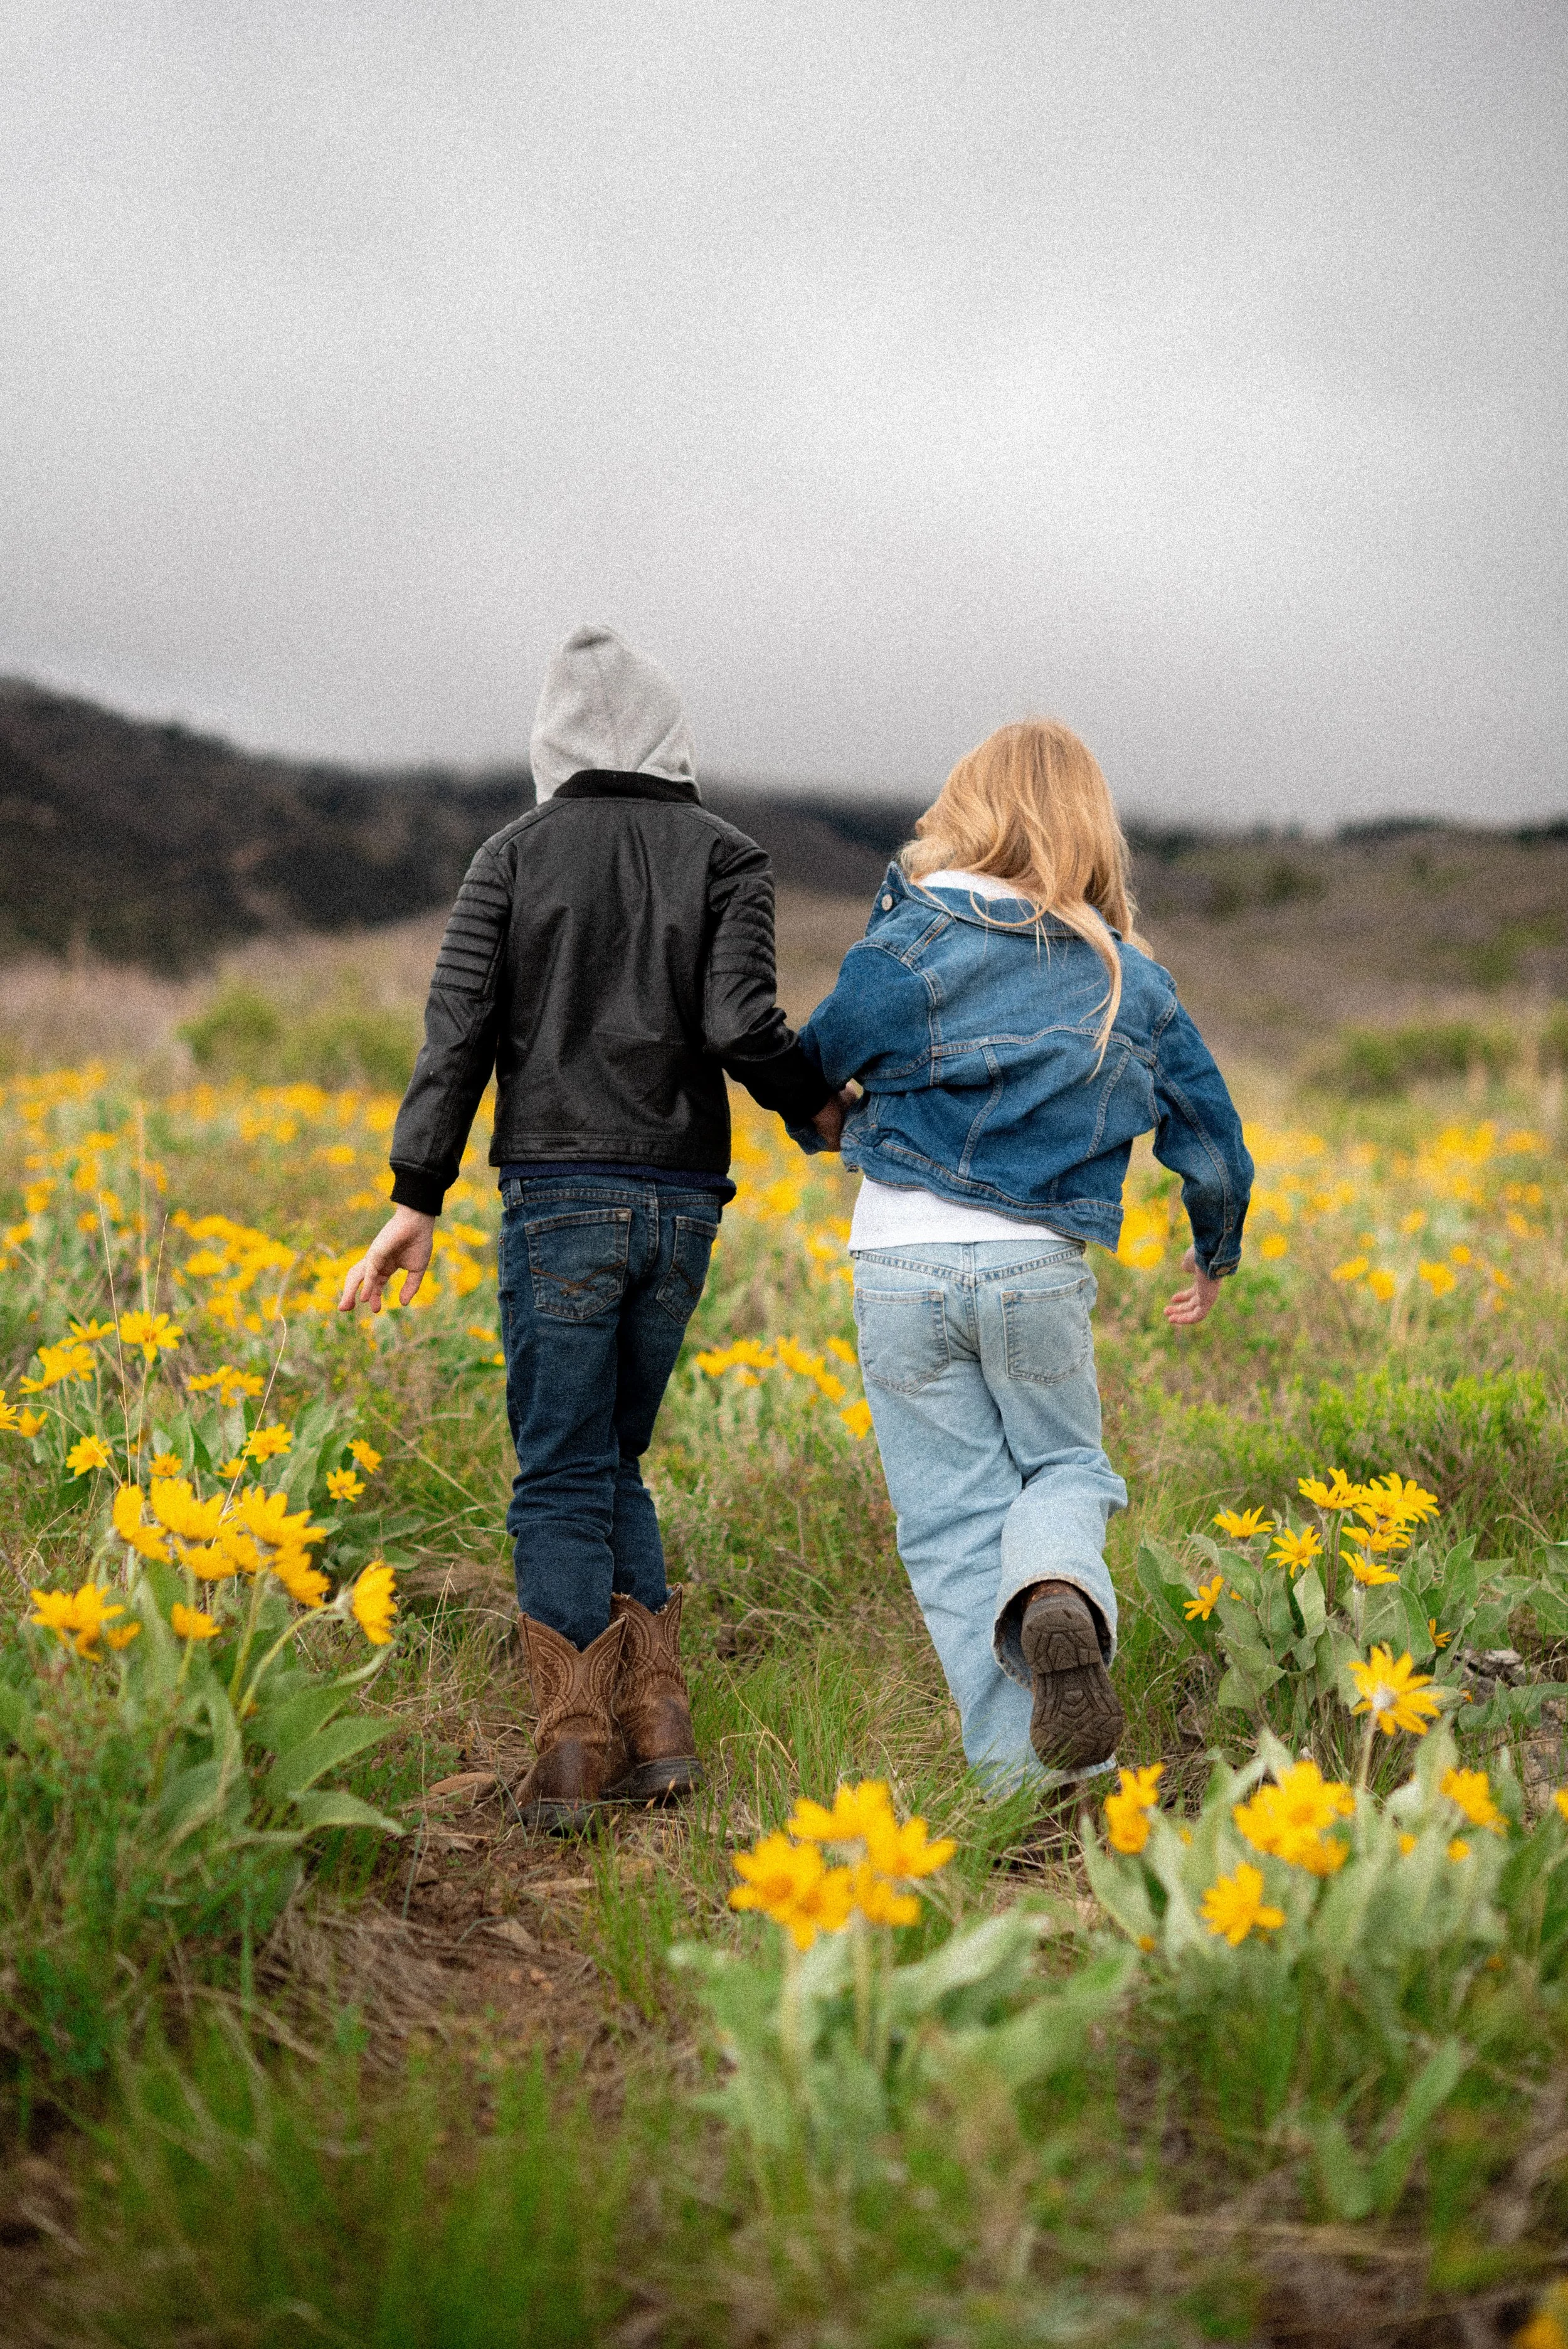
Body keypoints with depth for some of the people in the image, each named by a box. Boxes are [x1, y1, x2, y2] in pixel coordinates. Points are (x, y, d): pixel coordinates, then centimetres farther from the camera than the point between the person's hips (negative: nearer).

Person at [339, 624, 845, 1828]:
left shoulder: (516, 855, 6)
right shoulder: (727, 856, 5)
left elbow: (459, 1029, -2)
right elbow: (740, 1021, -10)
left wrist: (417, 1201, 1)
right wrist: (819, 1106, 8)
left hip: (559, 1194, -2)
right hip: (682, 1201, 2)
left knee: (564, 1478, 3)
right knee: (611, 1464, 16)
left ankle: (573, 1753, -1)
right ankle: (657, 1726, 10)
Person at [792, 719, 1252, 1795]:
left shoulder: (912, 943, -4)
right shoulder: (1135, 985, 8)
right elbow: (1216, 1150, 14)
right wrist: (1214, 1262, 32)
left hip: (904, 1262, -1)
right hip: (1041, 1270, 2)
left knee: (953, 1521, 7)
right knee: (1066, 1469, 21)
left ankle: (1022, 1765, 4)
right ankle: (1061, 1592, -14)